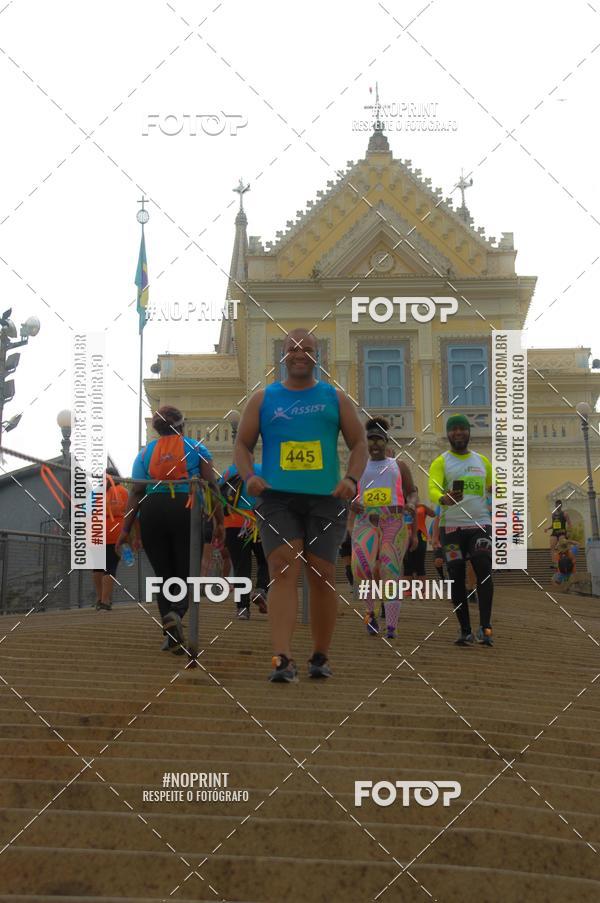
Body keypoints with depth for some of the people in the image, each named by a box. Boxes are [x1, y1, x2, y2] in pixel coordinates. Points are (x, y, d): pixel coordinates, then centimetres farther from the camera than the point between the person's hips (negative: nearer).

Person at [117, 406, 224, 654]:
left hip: (151, 511, 2)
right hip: (186, 510, -2)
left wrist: (125, 529, 5)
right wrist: (219, 522, 2)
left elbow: (136, 492, 6)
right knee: (186, 574, 5)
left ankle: (172, 636, 4)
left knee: (163, 575, 11)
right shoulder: (196, 448, 11)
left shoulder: (146, 452, 15)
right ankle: (176, 614, -25)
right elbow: (211, 486, 1)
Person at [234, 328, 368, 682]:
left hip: (326, 498, 1)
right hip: (277, 497, -1)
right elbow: (243, 444, 13)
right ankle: (284, 660, -21)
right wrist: (249, 476, -7)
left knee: (322, 577, 3)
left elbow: (359, 443, 10)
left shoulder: (335, 398, 11)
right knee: (283, 572, -14)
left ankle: (321, 657, 18)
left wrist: (352, 478, -8)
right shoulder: (263, 399, 12)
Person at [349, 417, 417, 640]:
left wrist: (414, 533, 5)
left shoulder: (399, 466, 14)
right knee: (361, 567, -24)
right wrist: (351, 504, -4)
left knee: (391, 573, -9)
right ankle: (370, 611, -3)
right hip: (366, 522, 1)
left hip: (395, 522, -1)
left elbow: (411, 498, 12)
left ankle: (392, 628, -6)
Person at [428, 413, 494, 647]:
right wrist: (443, 499, -38)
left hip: (480, 524, 1)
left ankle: (485, 627, -18)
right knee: (457, 578, 1)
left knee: (484, 572, -15)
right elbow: (433, 489, -15)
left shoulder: (482, 461, 13)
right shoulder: (440, 462, 2)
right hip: (451, 527, -1)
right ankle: (465, 631, 8)